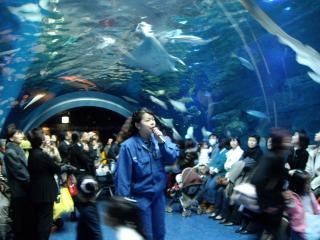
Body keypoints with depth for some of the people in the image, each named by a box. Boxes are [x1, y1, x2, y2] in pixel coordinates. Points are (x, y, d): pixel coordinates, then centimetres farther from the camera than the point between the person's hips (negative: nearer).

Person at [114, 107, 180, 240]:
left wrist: (162, 142, -21)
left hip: (158, 194, 5)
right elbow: (122, 176, -17)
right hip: (140, 197, -5)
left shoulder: (159, 138, -2)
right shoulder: (129, 146, -18)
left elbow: (173, 157, -7)